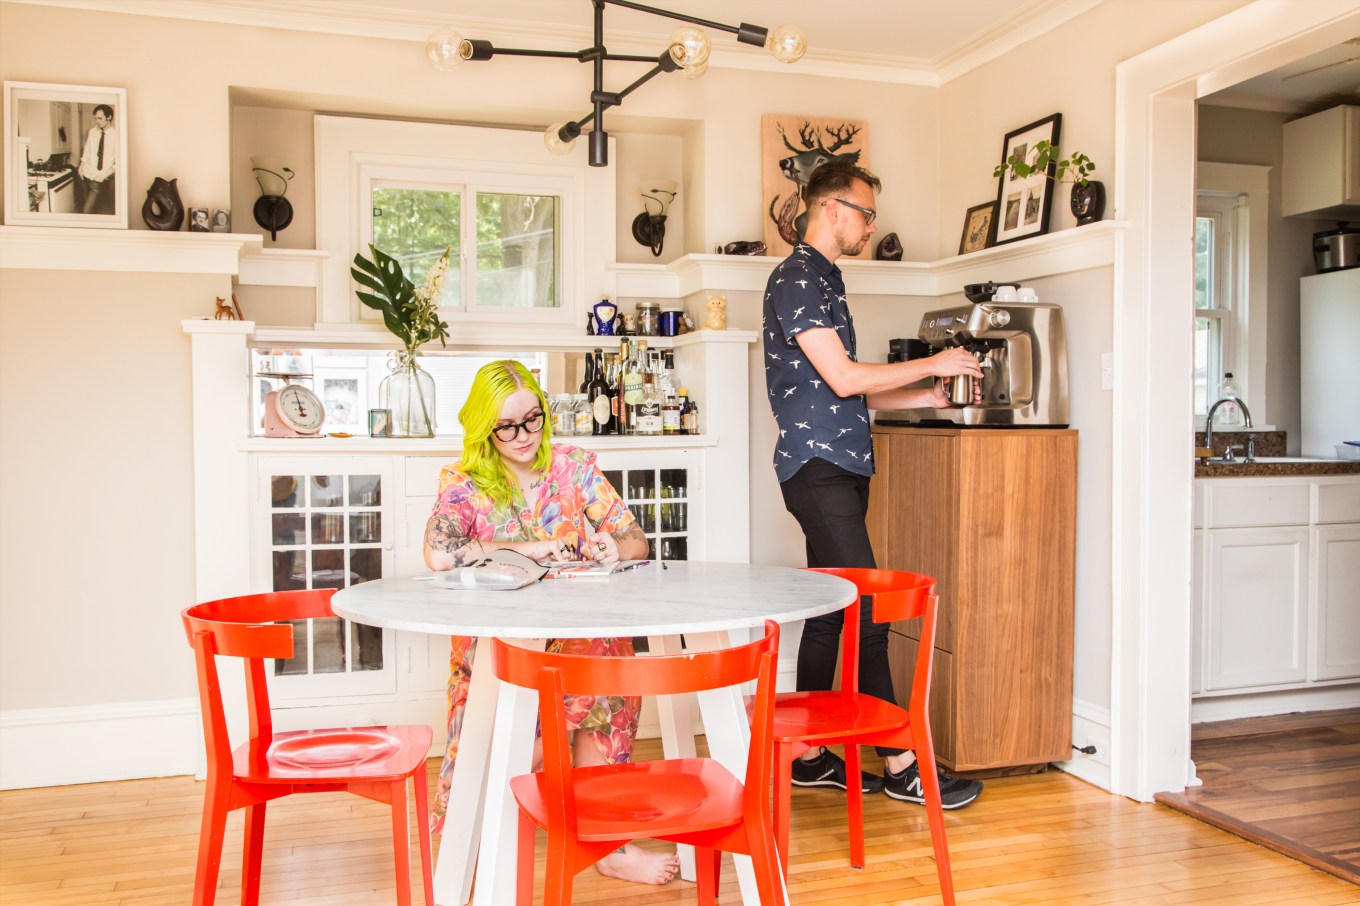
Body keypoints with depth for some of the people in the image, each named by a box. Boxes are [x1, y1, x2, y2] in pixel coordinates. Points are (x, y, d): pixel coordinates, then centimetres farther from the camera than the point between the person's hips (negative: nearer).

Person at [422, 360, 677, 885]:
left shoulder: (573, 467, 6)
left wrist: (613, 549, -20)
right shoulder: (464, 484, -1)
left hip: (579, 631, 3)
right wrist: (525, 549, -18)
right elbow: (438, 556, -22)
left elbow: (637, 541, 4)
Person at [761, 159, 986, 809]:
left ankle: (811, 755, 17)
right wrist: (933, 364, -6)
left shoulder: (823, 279, 22)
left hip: (838, 468, 10)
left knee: (831, 612, 10)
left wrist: (930, 397, 18)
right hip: (818, 466, -10)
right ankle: (900, 766, 0)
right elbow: (842, 377, -16)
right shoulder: (797, 278, -9)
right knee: (867, 612, -8)